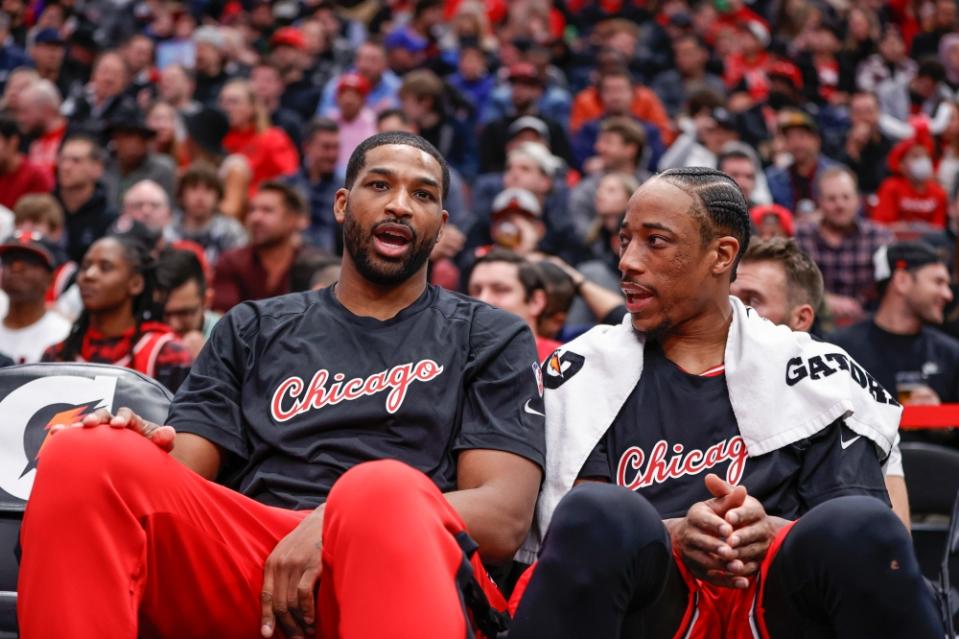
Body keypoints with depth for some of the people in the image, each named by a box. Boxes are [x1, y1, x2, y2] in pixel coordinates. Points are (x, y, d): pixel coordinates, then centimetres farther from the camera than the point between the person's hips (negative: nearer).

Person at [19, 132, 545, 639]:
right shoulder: (253, 330, 26)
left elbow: (503, 517, 4)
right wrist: (145, 455, -13)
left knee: (382, 489, -41)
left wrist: (334, 524, -13)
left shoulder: (491, 339, 18)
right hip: (245, 565, 3)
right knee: (85, 459, -26)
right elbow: (178, 477, 15)